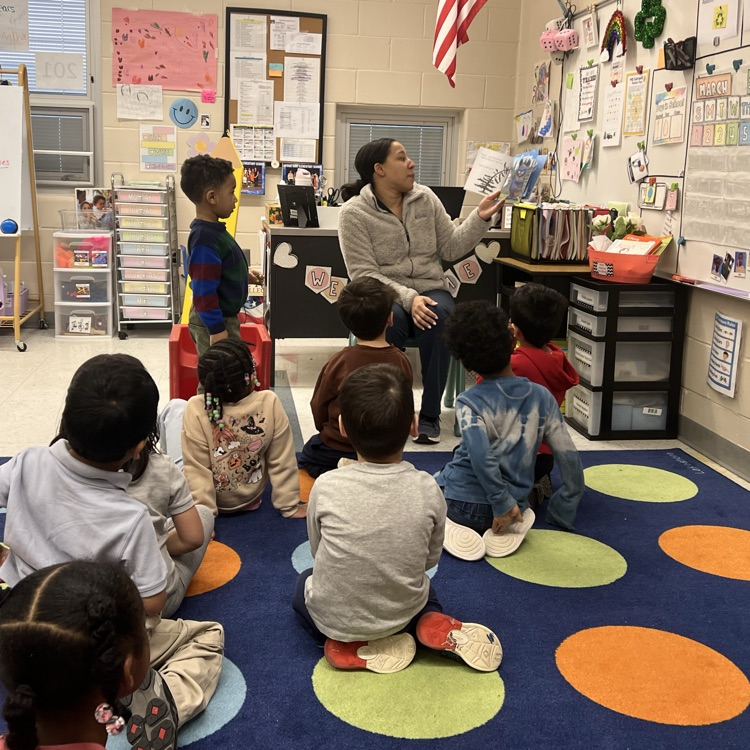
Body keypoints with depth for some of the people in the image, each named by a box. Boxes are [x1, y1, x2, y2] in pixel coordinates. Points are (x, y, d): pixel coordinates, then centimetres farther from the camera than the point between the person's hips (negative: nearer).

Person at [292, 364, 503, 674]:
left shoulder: (326, 487, -22)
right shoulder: (427, 489, -18)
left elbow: (317, 550, -4)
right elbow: (431, 558, -3)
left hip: (334, 617, -1)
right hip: (404, 612, 2)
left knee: (304, 583, 33)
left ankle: (349, 644, 8)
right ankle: (433, 626, 6)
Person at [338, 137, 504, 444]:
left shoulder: (425, 198, 7)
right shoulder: (354, 213, -6)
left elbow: (451, 248, 9)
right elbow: (364, 273, -13)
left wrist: (480, 218, -5)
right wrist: (408, 298, -26)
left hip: (430, 291, 3)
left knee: (439, 317, -33)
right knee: (391, 320, -38)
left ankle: (430, 414, -23)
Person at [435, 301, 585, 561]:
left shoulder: (470, 402, -13)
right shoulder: (542, 396, -2)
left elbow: (481, 458, -28)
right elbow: (568, 457, -2)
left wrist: (503, 504, -19)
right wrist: (564, 511, 7)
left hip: (462, 506, -4)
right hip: (516, 504, 4)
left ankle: (454, 530, -2)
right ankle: (508, 529, 5)